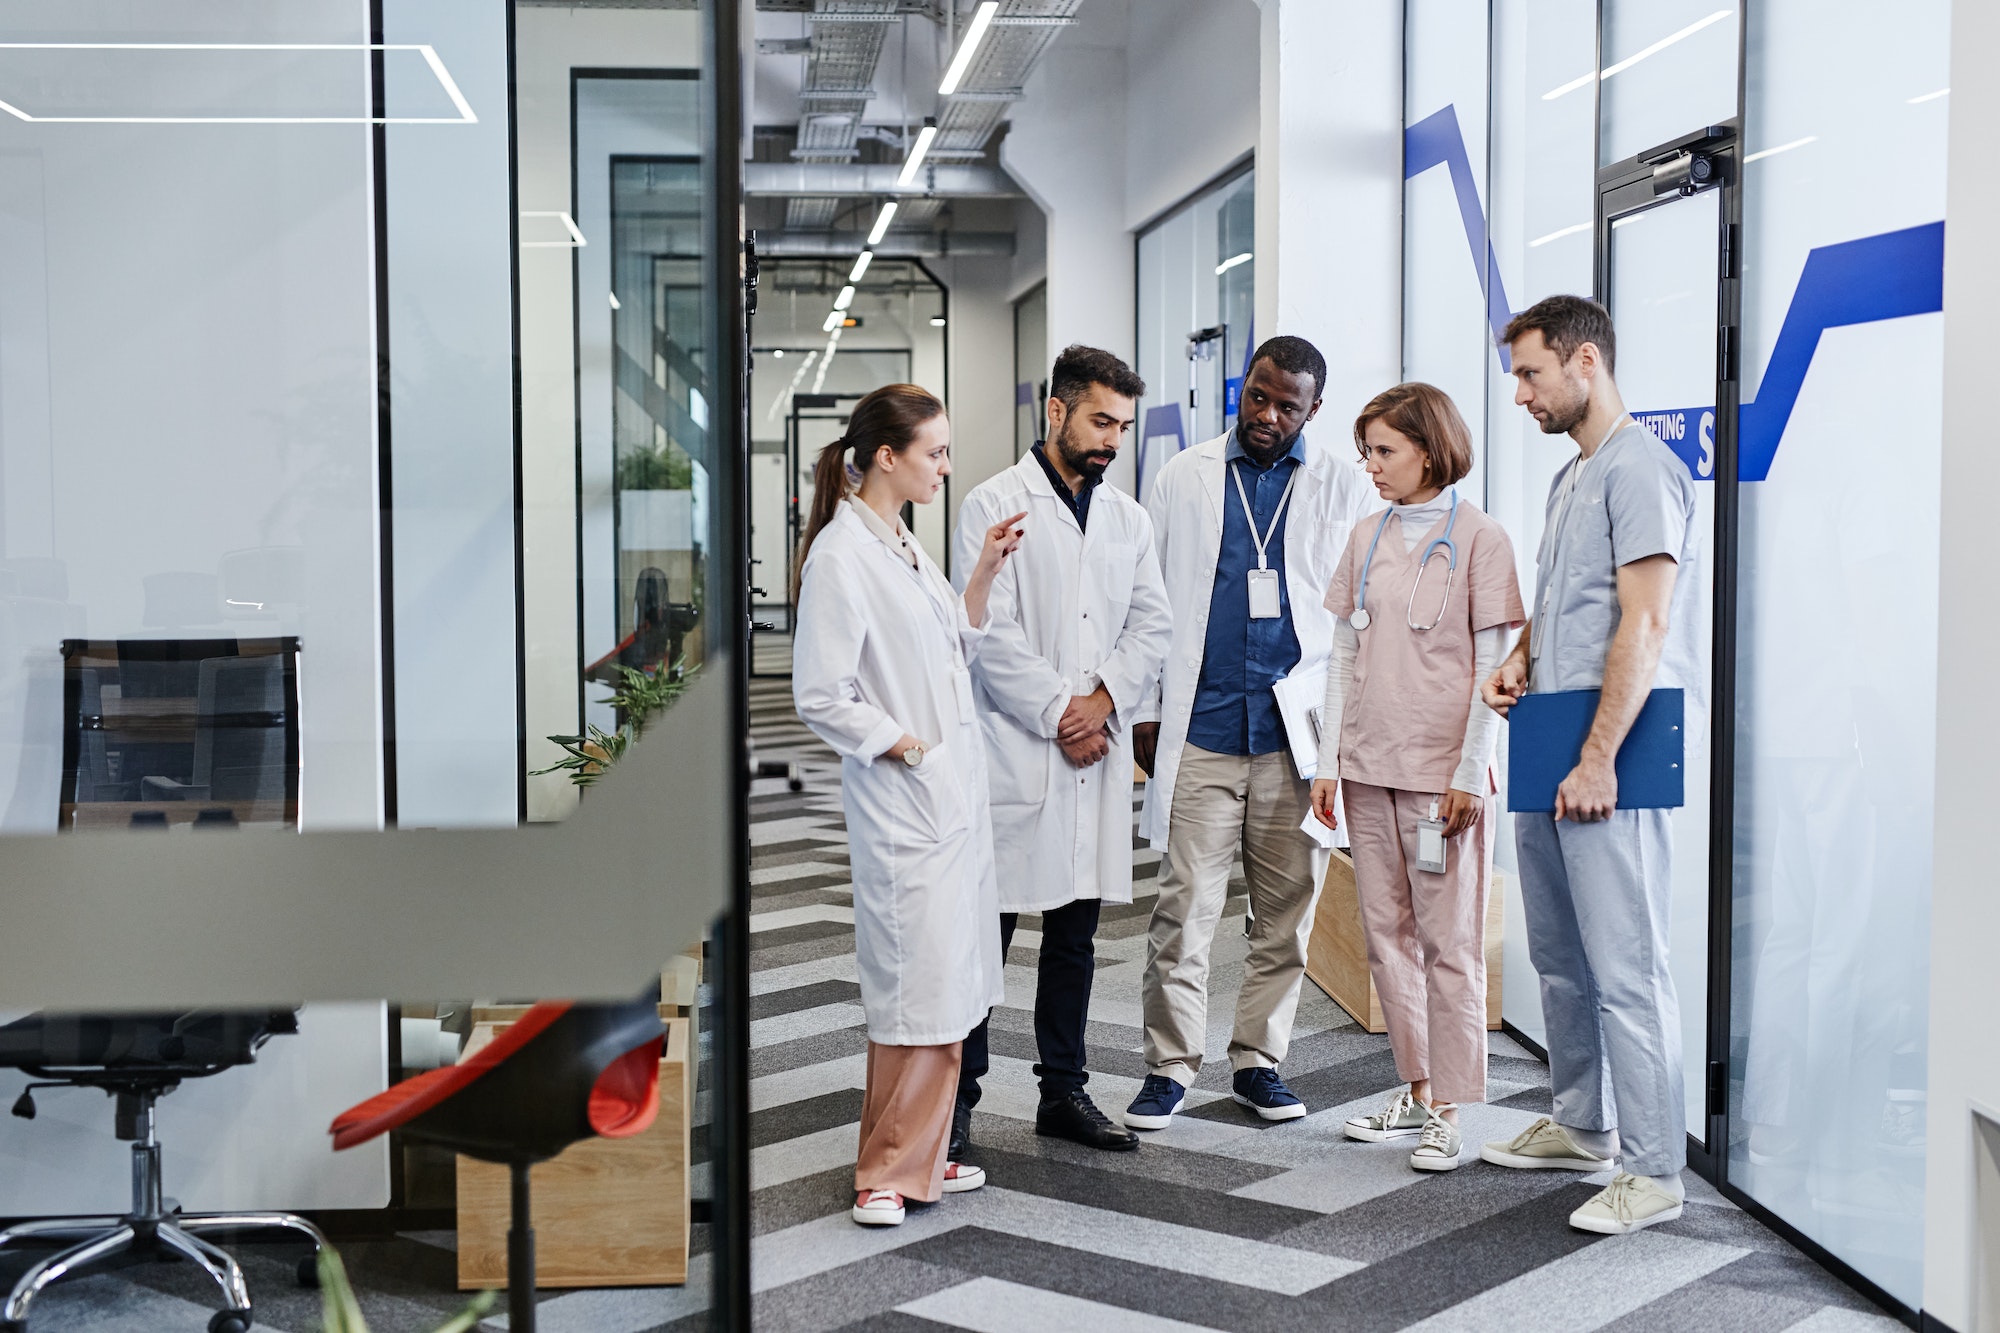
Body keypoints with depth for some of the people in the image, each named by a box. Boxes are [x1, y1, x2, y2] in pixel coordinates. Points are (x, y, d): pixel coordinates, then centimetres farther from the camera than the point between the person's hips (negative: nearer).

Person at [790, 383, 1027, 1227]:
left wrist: (984, 574, 10)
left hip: (954, 792, 9)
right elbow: (822, 698, -17)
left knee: (949, 981, 12)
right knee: (916, 981, -7)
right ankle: (887, 1172, 5)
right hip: (903, 801, -9)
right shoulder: (840, 555, -14)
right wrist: (909, 749, -12)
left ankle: (920, 1156, 23)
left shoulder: (903, 545, 14)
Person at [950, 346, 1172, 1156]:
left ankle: (1063, 1092, 21)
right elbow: (990, 632, -10)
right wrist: (1059, 713, -11)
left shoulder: (1128, 518, 15)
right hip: (1015, 754, -5)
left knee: (1075, 932, 11)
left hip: (1099, 754, 6)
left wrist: (1104, 699, -7)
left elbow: (1153, 624, 9)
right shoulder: (995, 505, -3)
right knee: (987, 929, -2)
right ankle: (958, 1095, 8)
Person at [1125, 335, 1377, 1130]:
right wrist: (1145, 711, 4)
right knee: (1185, 905, -2)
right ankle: (1171, 1066, 8)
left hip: (1299, 732, 1)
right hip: (1201, 728, 0)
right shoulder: (1185, 478, 8)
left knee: (1287, 910, 7)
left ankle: (1258, 1059, 19)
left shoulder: (1343, 489, 7)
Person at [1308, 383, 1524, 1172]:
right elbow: (1345, 655, 12)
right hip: (1368, 767, 6)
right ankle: (1416, 1091, 20)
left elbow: (1491, 668, -7)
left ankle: (1449, 1108, 5)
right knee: (1386, 934, 9)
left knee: (1448, 941, -2)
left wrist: (1470, 773, -12)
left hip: (1442, 772, -6)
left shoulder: (1478, 539, -5)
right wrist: (1328, 762, 8)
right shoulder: (1366, 541, 11)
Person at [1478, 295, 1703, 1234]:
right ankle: (1580, 1128, 29)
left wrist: (1598, 759, -21)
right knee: (1559, 956, 17)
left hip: (1605, 763, -10)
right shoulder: (1569, 477, 20)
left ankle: (1653, 1171, -3)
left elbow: (1644, 624, -18)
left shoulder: (1640, 469, -11)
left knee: (1625, 966, -8)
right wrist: (1517, 660, 10)